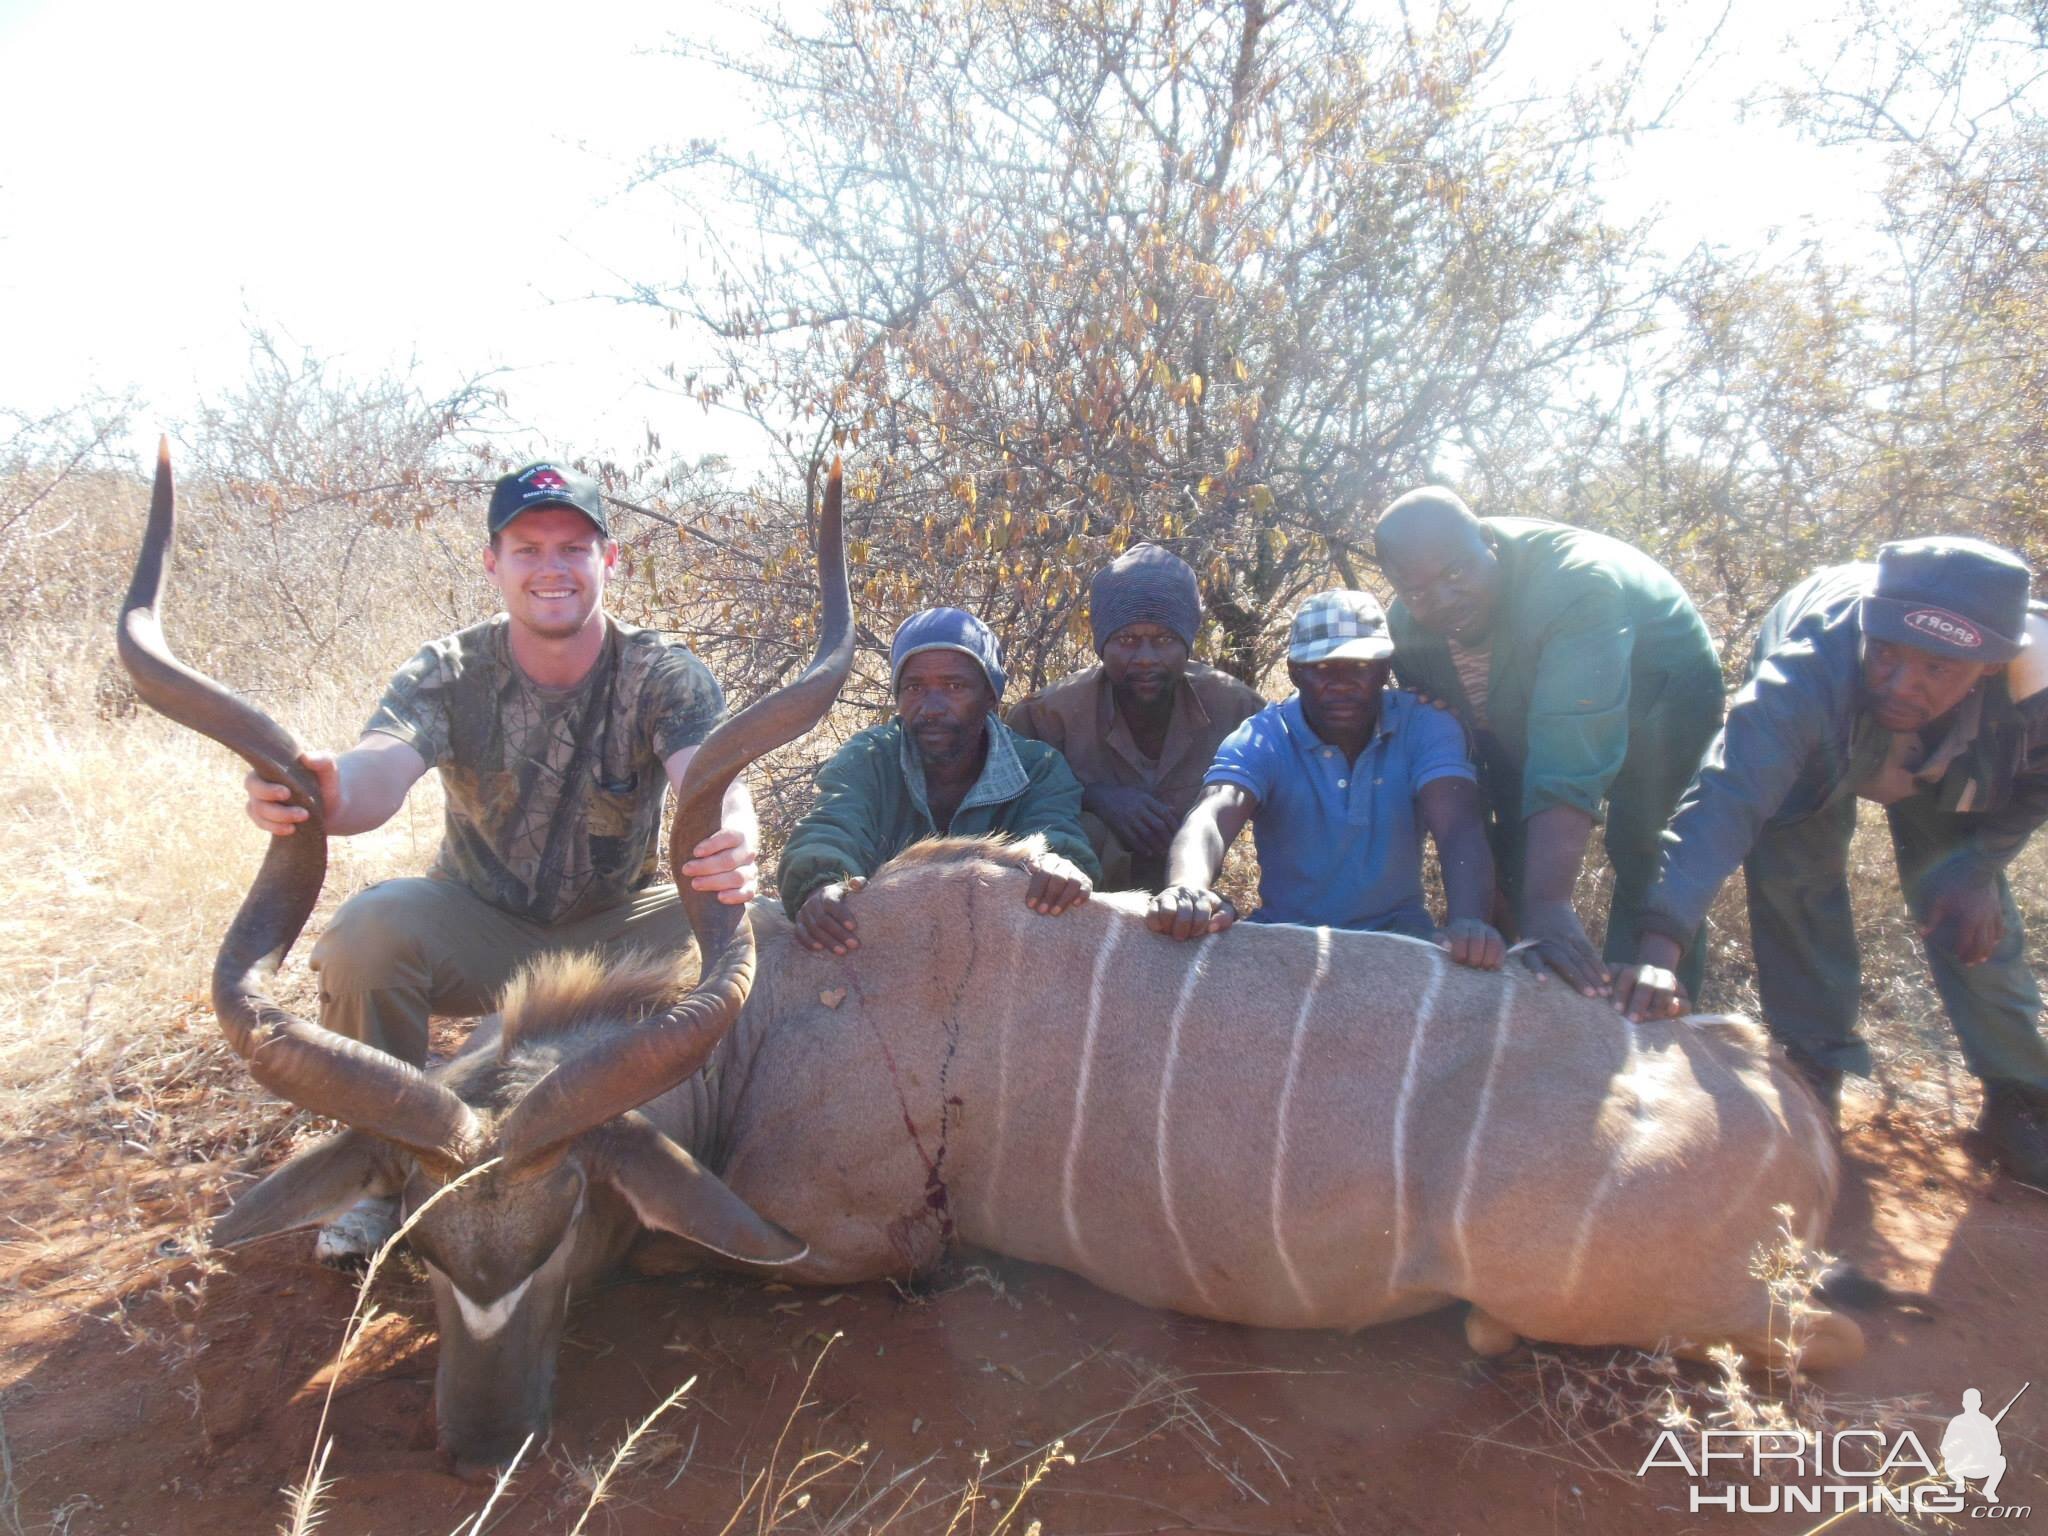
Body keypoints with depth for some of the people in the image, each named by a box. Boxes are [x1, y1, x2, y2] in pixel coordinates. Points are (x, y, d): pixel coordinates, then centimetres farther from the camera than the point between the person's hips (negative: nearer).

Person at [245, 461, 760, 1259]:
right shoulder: (447, 673, -11)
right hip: (477, 928, 1)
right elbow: (380, 769, -31)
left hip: (615, 933, 0)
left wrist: (733, 843, -60)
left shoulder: (663, 673, -14)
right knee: (368, 927, -30)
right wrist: (325, 794, -58)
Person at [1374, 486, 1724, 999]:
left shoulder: (1574, 581, -41)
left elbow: (1569, 755, -50)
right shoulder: (1407, 627, -21)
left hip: (1657, 690, -5)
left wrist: (1547, 902, -56)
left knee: (1643, 855, -17)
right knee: (1517, 854, 1)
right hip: (1528, 704, 5)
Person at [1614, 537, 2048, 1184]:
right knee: (1792, 871, -17)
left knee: (1973, 916, -4)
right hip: (1812, 754, -2)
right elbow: (1726, 796, -60)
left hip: (1952, 777, 2)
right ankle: (1814, 1074, 1)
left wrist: (1979, 863, -26)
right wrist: (1660, 944, -72)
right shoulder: (1804, 680, -49)